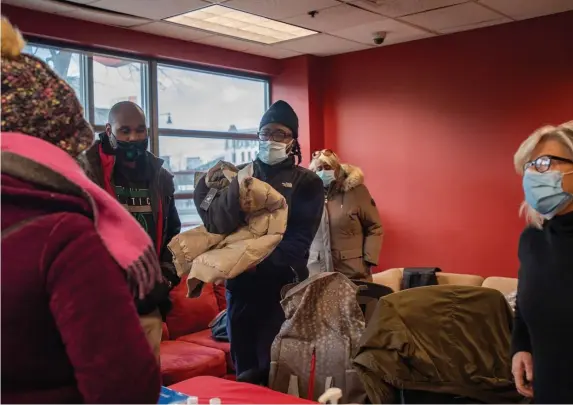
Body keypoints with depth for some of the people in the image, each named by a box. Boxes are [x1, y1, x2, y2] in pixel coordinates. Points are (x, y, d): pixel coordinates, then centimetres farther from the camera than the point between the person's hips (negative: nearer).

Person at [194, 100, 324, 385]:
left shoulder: (307, 182, 1)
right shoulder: (240, 175, 9)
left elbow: (299, 240, -8)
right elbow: (215, 225, -2)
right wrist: (235, 189, -19)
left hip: (282, 285, -2)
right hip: (241, 283, 2)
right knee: (246, 370, 11)